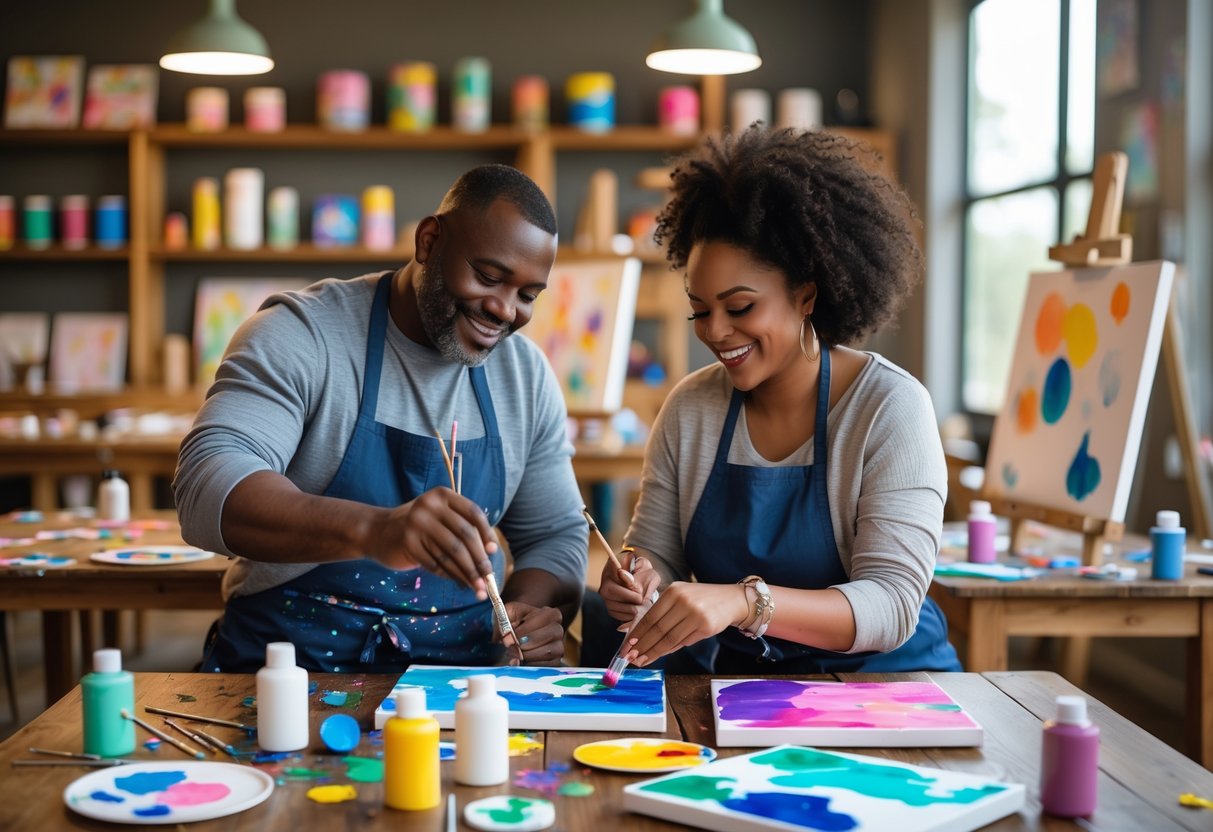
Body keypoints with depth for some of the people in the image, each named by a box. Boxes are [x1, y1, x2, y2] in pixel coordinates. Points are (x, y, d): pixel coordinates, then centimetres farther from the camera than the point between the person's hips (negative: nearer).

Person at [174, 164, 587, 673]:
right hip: (289, 668, -4)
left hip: (458, 683, 5)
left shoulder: (528, 375, 10)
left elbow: (556, 535, 17)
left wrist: (532, 608, -8)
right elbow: (206, 487, -22)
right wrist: (371, 530, -40)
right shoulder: (300, 335, -8)